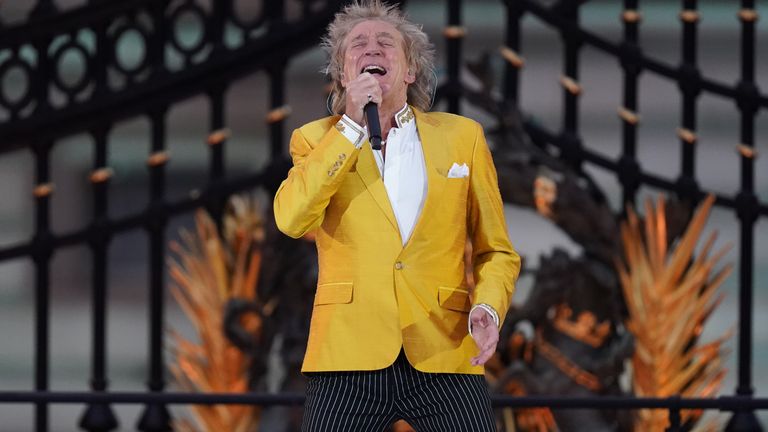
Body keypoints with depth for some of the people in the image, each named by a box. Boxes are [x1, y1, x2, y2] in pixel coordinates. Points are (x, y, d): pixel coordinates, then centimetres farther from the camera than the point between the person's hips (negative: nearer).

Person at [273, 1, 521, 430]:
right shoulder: (317, 140, 11)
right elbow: (292, 219, -9)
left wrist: (488, 308, -7)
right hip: (350, 356, 0)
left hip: (444, 357, 0)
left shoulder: (462, 136, 12)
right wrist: (353, 124, -7)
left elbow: (497, 251, 14)